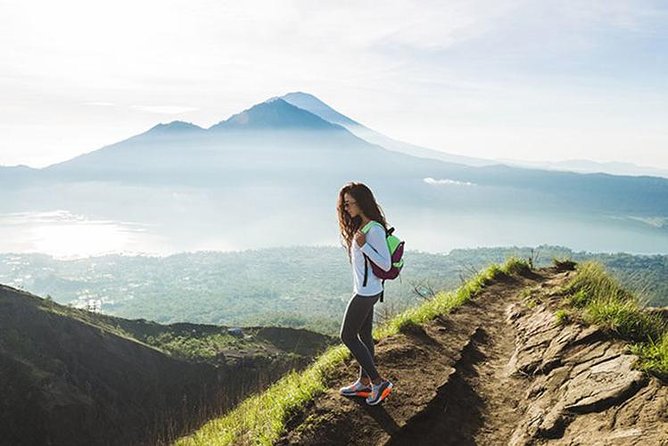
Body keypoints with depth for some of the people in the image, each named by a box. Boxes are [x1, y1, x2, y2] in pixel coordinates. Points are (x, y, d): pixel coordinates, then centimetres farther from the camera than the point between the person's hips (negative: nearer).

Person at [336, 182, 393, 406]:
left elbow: (386, 264, -22)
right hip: (364, 290, 10)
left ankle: (378, 382, 8)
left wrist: (363, 246, -28)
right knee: (364, 336, 17)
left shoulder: (374, 229, -21)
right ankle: (364, 382, 30)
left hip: (366, 292, -10)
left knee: (347, 336, 0)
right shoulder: (360, 226, 9)